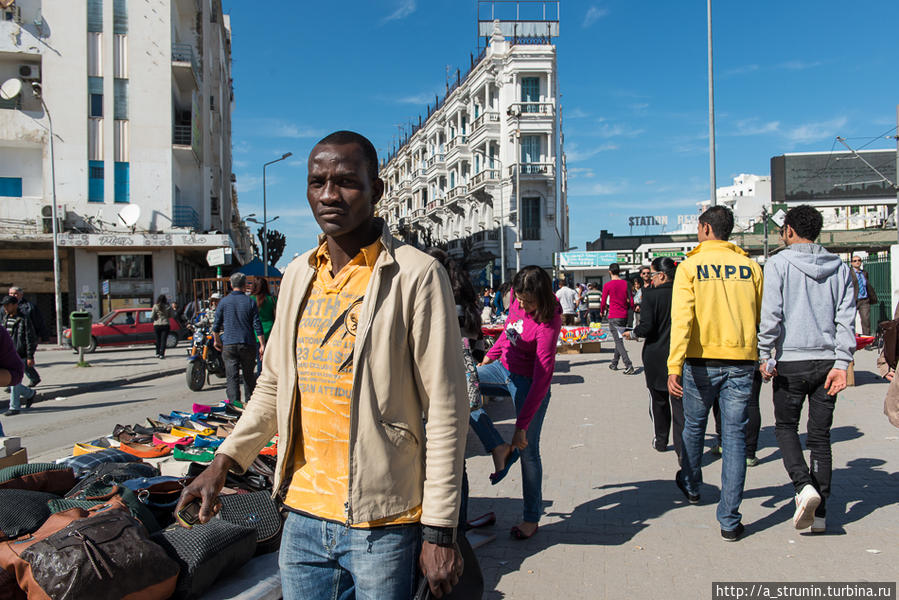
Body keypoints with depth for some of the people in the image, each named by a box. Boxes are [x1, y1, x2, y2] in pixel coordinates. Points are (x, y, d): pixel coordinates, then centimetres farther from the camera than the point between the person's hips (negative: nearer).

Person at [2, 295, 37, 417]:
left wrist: (30, 357, -13)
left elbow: (30, 340, -10)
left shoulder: (23, 320, -9)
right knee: (10, 382, 9)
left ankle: (14, 407, 4)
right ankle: (30, 394, 28)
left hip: (20, 356, -7)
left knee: (15, 382, -5)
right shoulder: (5, 319, 12)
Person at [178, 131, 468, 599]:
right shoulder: (297, 276, 8)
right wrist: (223, 462, 10)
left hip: (382, 524, -5)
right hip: (303, 516, 6)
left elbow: (445, 409, -12)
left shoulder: (417, 275, -12)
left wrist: (439, 530, -11)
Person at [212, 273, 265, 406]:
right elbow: (257, 325, -4)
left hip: (229, 345, 0)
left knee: (232, 376, -1)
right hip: (248, 344, 0)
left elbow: (216, 325, 7)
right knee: (249, 375, 13)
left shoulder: (224, 302, 2)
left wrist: (217, 340, 23)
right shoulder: (250, 301, -1)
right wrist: (262, 345, -1)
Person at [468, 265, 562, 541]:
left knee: (527, 451, 1)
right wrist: (490, 355, 22)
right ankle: (498, 447, -5)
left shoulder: (548, 323, -27)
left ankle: (532, 517, 20)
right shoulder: (518, 304, -8)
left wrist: (522, 425, -28)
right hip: (503, 368, 7)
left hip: (528, 383, -7)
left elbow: (542, 377, -28)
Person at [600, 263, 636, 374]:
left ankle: (629, 366, -17)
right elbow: (631, 301, 5)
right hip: (624, 316, 5)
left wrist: (602, 311, 19)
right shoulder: (626, 283, 3)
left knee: (618, 341, -5)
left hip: (614, 317, -5)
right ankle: (614, 363, 27)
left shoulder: (607, 285, -9)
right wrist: (630, 308, 25)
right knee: (618, 339, 18)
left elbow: (603, 302, -1)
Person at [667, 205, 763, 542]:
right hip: (742, 361, 2)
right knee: (735, 436, 5)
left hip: (702, 360, -1)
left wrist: (674, 366, -19)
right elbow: (762, 318, 6)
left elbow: (682, 318, -15)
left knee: (694, 426, 20)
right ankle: (730, 520, 5)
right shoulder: (751, 267, 4)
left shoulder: (690, 267, -5)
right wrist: (763, 357, 20)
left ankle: (691, 485, 43)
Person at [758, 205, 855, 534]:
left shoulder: (779, 263, -6)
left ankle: (804, 485, -8)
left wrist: (765, 356, -5)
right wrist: (841, 363, 0)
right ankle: (820, 512, 14)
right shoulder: (840, 267, 7)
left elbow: (771, 314, -11)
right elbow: (846, 318, 2)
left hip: (792, 361, -4)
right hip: (828, 361, 4)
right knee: (820, 435, 11)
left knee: (786, 426, 13)